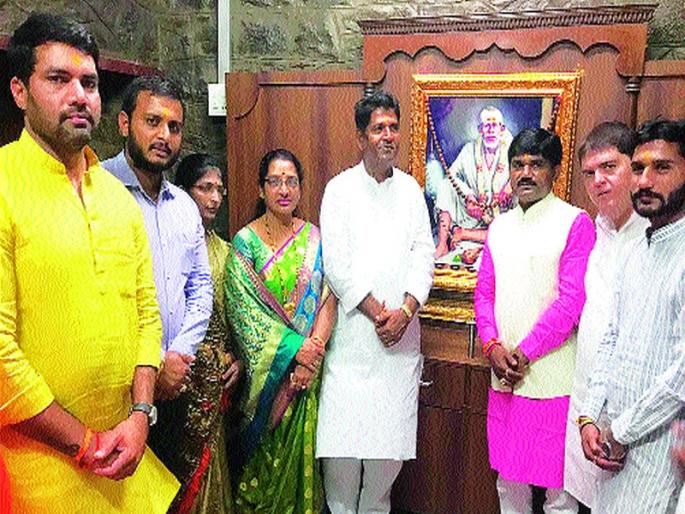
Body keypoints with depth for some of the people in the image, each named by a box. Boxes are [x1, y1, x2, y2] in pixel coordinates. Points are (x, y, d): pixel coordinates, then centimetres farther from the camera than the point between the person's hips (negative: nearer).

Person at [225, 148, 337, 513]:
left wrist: (313, 349, -14)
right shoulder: (244, 243, -4)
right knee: (265, 452, 7)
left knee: (302, 451, 9)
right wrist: (294, 348, -16)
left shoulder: (314, 239, 4)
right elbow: (244, 310, -10)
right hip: (266, 370, -2)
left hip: (308, 367, 2)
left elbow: (327, 301, -1)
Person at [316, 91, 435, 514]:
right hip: (353, 331, -3)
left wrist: (405, 312, -9)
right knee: (342, 436, -2)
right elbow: (336, 264, -6)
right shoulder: (340, 189, 1)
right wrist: (376, 313, -11)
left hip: (401, 334, 3)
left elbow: (423, 256, 5)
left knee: (391, 435, 8)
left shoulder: (411, 189, 11)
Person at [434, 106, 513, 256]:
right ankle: (442, 244, -25)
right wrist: (468, 196, -20)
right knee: (446, 186, -21)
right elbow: (452, 173, -8)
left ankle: (463, 233, -14)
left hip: (500, 216, -1)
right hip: (473, 209, 2)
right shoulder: (471, 149, 0)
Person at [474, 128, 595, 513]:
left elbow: (572, 300, -13)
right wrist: (493, 347, -4)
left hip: (554, 378, -5)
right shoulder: (500, 226, 12)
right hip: (504, 379, 5)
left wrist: (524, 353, -12)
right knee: (508, 481, 17)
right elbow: (484, 292, 11)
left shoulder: (576, 223, -6)